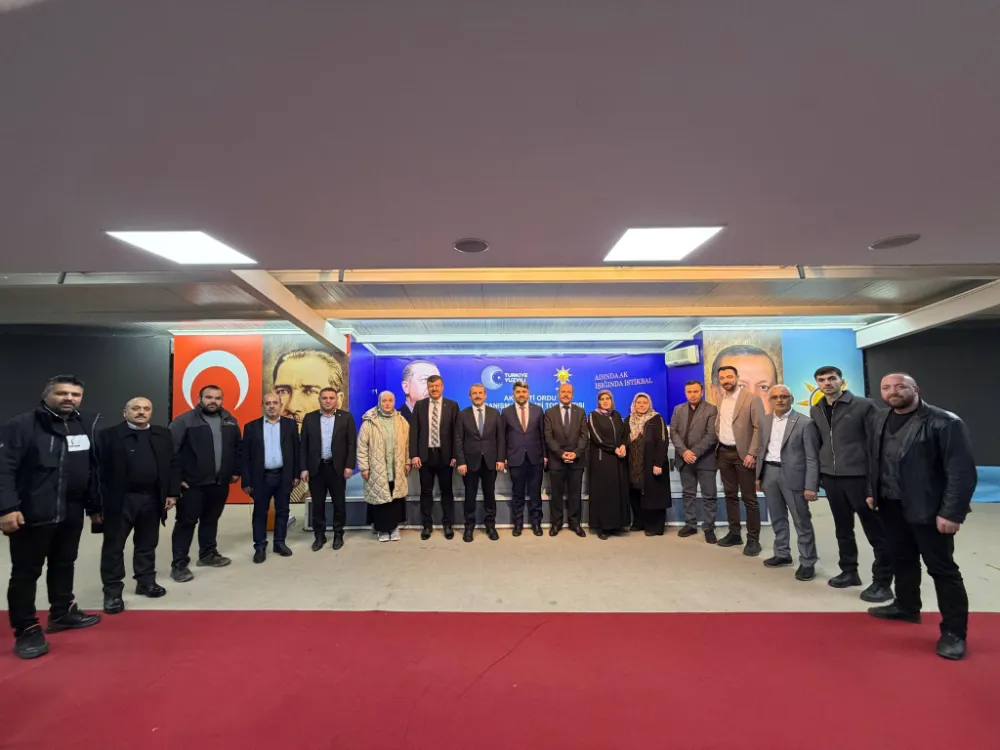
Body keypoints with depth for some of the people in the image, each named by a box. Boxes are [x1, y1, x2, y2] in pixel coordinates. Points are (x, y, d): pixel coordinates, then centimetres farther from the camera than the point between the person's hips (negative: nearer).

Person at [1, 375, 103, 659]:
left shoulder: (86, 427, 6)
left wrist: (94, 505, 12)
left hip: (71, 514, 5)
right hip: (31, 514, -5)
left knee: (64, 565, 19)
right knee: (26, 571, 5)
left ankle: (62, 612, 35)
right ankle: (26, 628, 17)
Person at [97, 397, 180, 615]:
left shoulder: (163, 435, 6)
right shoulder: (109, 435, -5)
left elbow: (173, 464, 8)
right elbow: (100, 468, -9)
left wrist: (172, 493, 3)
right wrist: (101, 500, -13)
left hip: (152, 499, 4)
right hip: (120, 499, -3)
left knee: (147, 544, 16)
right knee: (114, 546, 6)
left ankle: (146, 582, 29)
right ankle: (112, 591, 17)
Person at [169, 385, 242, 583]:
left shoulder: (230, 421, 7)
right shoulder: (185, 421, -10)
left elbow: (237, 448, 15)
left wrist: (236, 471, 13)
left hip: (220, 483, 5)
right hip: (192, 484, -5)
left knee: (211, 520, 17)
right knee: (186, 522, 2)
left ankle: (208, 554, 31)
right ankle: (179, 564, 12)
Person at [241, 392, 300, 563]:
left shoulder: (290, 424, 2)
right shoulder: (251, 427, 0)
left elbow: (296, 451, 4)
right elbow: (245, 456, 0)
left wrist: (296, 475, 1)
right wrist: (246, 481, -4)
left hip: (283, 476, 1)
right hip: (261, 477, -1)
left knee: (282, 511, 10)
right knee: (260, 513, 8)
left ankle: (280, 543, 24)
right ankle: (260, 547, 19)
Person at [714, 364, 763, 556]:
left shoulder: (752, 398, -9)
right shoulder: (722, 400, 11)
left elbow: (759, 428, -13)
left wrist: (752, 454, -17)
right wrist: (717, 444, 6)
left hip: (742, 454, -6)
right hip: (724, 453, 6)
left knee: (749, 498, 0)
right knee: (730, 495, 13)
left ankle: (753, 539, 8)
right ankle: (734, 533, 23)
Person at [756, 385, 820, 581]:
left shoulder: (805, 422, -10)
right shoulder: (765, 421, 8)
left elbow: (812, 457, -10)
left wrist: (810, 486, -14)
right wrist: (758, 476, 12)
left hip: (792, 475, -5)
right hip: (770, 473, 6)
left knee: (802, 521, 3)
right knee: (777, 518, 16)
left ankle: (807, 562, 15)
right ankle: (782, 554, 30)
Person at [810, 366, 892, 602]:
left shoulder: (864, 405, -6)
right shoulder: (815, 410, 8)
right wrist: (817, 475, 9)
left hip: (859, 476, -5)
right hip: (831, 477, 5)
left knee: (875, 531, 4)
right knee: (843, 529, 15)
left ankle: (882, 582, 14)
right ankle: (849, 572, 27)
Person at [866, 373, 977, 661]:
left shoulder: (945, 422, -14)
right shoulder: (879, 419, 7)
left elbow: (962, 472, -16)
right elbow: (873, 458, 15)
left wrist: (951, 513, -19)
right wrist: (872, 491, 12)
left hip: (929, 510, -6)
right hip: (891, 506, 6)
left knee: (942, 569, 4)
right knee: (902, 560, 19)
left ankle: (954, 631, 17)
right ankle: (906, 607, 37)